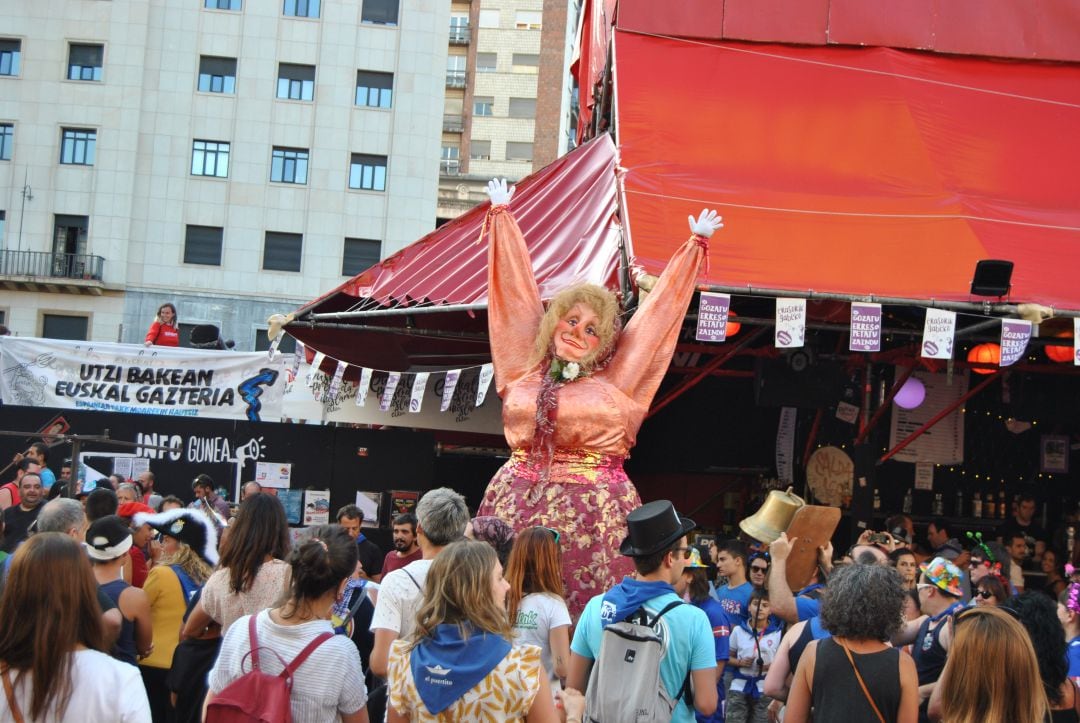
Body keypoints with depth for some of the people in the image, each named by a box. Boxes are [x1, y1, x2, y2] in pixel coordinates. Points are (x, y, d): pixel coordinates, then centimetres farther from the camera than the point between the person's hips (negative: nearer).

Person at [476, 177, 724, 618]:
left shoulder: (616, 380, 5)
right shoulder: (525, 369, 9)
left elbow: (661, 306, 11)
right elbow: (516, 286, 17)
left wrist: (696, 245, 17)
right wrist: (501, 216, 26)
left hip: (595, 508, -1)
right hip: (520, 500, 2)